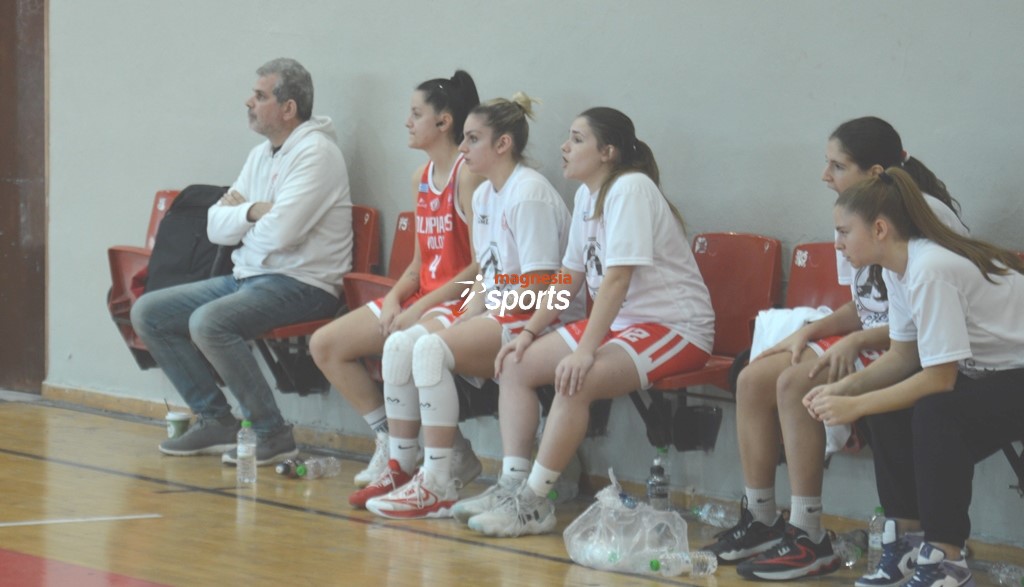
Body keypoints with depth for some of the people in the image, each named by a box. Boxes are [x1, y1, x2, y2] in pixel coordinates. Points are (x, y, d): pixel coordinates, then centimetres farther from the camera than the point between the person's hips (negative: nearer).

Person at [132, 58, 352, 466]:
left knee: (209, 322, -32)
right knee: (148, 313, 4)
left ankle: (273, 434, -19)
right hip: (247, 277, 10)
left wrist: (239, 212, -3)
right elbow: (216, 227, 11)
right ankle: (216, 421, 6)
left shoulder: (315, 153, -13)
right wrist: (251, 211, -10)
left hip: (301, 284, -10)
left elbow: (280, 231, -24)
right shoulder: (261, 155, 15)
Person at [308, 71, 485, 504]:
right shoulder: (422, 179, 14)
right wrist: (394, 297, -3)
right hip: (422, 298, 9)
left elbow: (481, 265, -20)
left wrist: (421, 307, -20)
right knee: (325, 345, 1)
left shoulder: (469, 174, -14)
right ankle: (389, 439, 5)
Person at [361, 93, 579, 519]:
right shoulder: (484, 195, 16)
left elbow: (539, 286, -19)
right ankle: (400, 470, -1)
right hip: (495, 314, 10)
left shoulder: (529, 194, -14)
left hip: (535, 323, -10)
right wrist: (462, 320, 1)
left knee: (432, 350, -28)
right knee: (399, 345, -7)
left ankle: (438, 487, -27)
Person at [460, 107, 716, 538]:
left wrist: (585, 350, -31)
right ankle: (512, 485, -3)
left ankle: (533, 503, -23)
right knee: (517, 364, 0)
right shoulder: (588, 195, 10)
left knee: (575, 381, -31)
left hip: (676, 327, -10)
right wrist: (529, 331, 5)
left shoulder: (630, 188, -18)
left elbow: (618, 277, -26)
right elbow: (570, 276, 15)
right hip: (620, 322, 10)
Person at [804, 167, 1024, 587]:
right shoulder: (896, 269, 2)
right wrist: (843, 389, -6)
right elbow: (903, 356, 8)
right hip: (987, 372, 9)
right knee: (891, 413, -4)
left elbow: (939, 378, -26)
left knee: (936, 412, -29)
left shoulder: (930, 269, -26)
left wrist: (856, 406, -21)